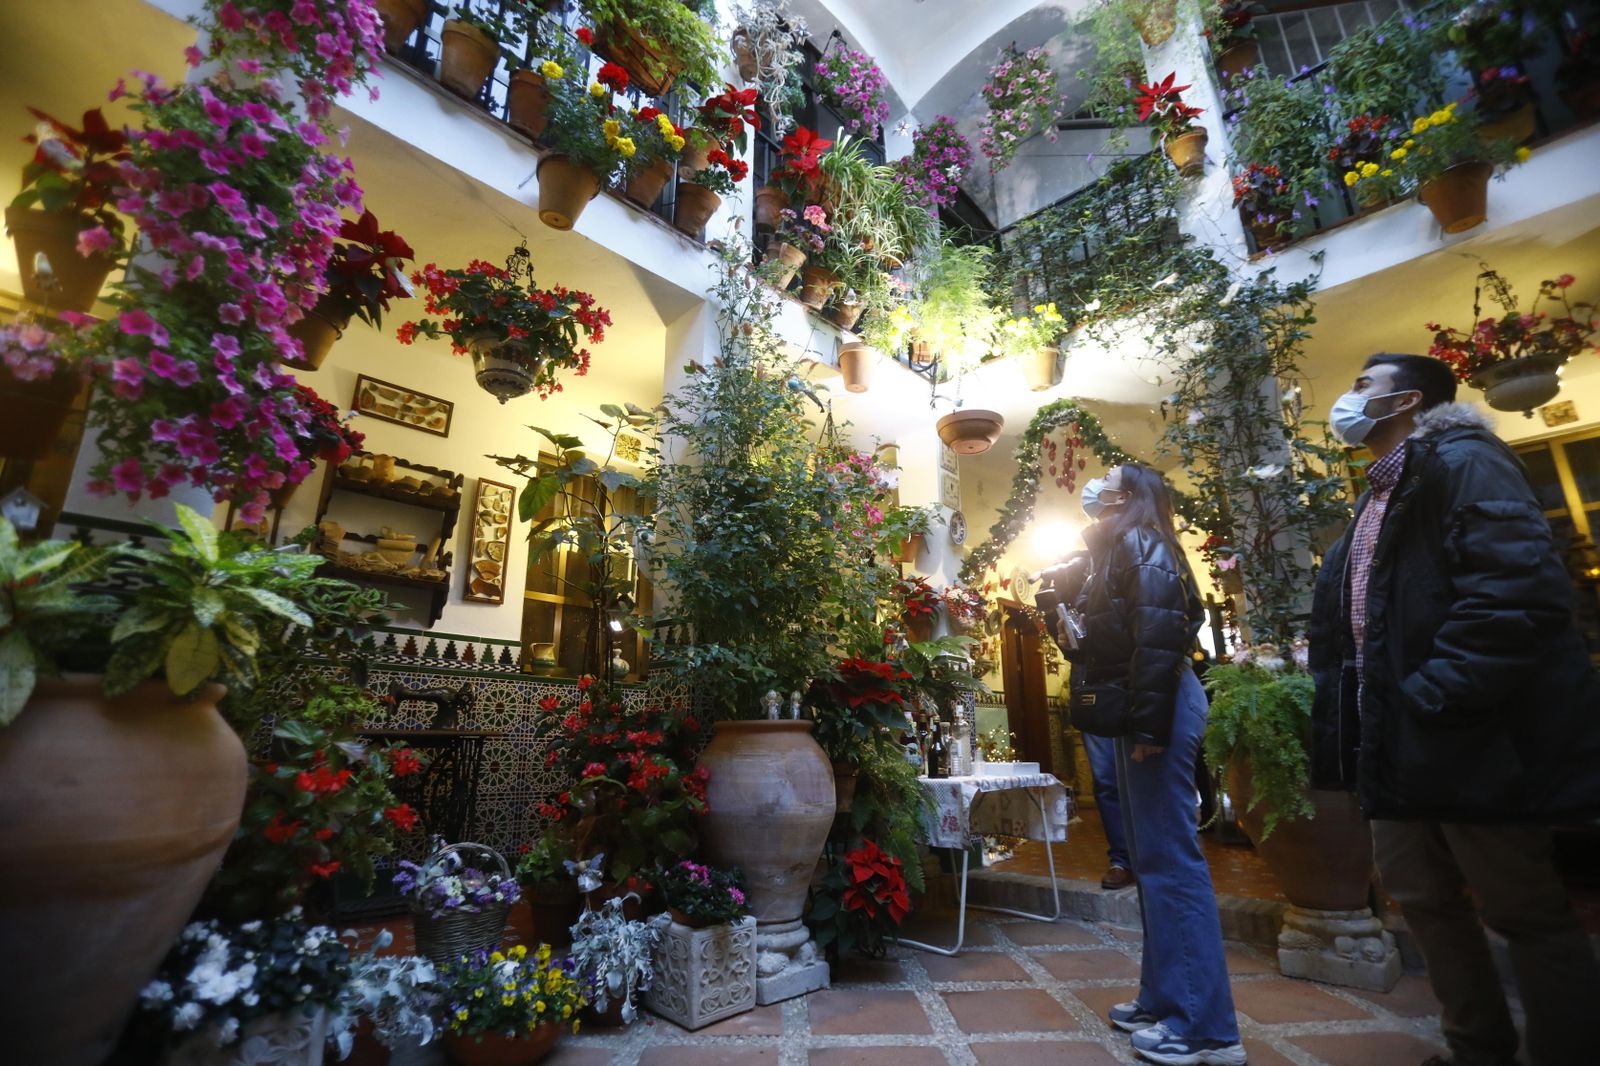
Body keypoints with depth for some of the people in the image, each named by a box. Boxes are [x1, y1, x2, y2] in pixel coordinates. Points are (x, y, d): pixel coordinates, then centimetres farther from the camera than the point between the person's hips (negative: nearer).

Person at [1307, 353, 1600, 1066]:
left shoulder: (1461, 461, -9)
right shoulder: (1378, 501, 17)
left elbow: (1519, 588, -22)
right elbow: (1352, 627, 19)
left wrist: (1434, 698, -24)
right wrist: (1366, 725, 12)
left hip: (1470, 737, -9)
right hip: (1401, 742, 9)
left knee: (1524, 910, 5)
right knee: (1421, 895, 17)